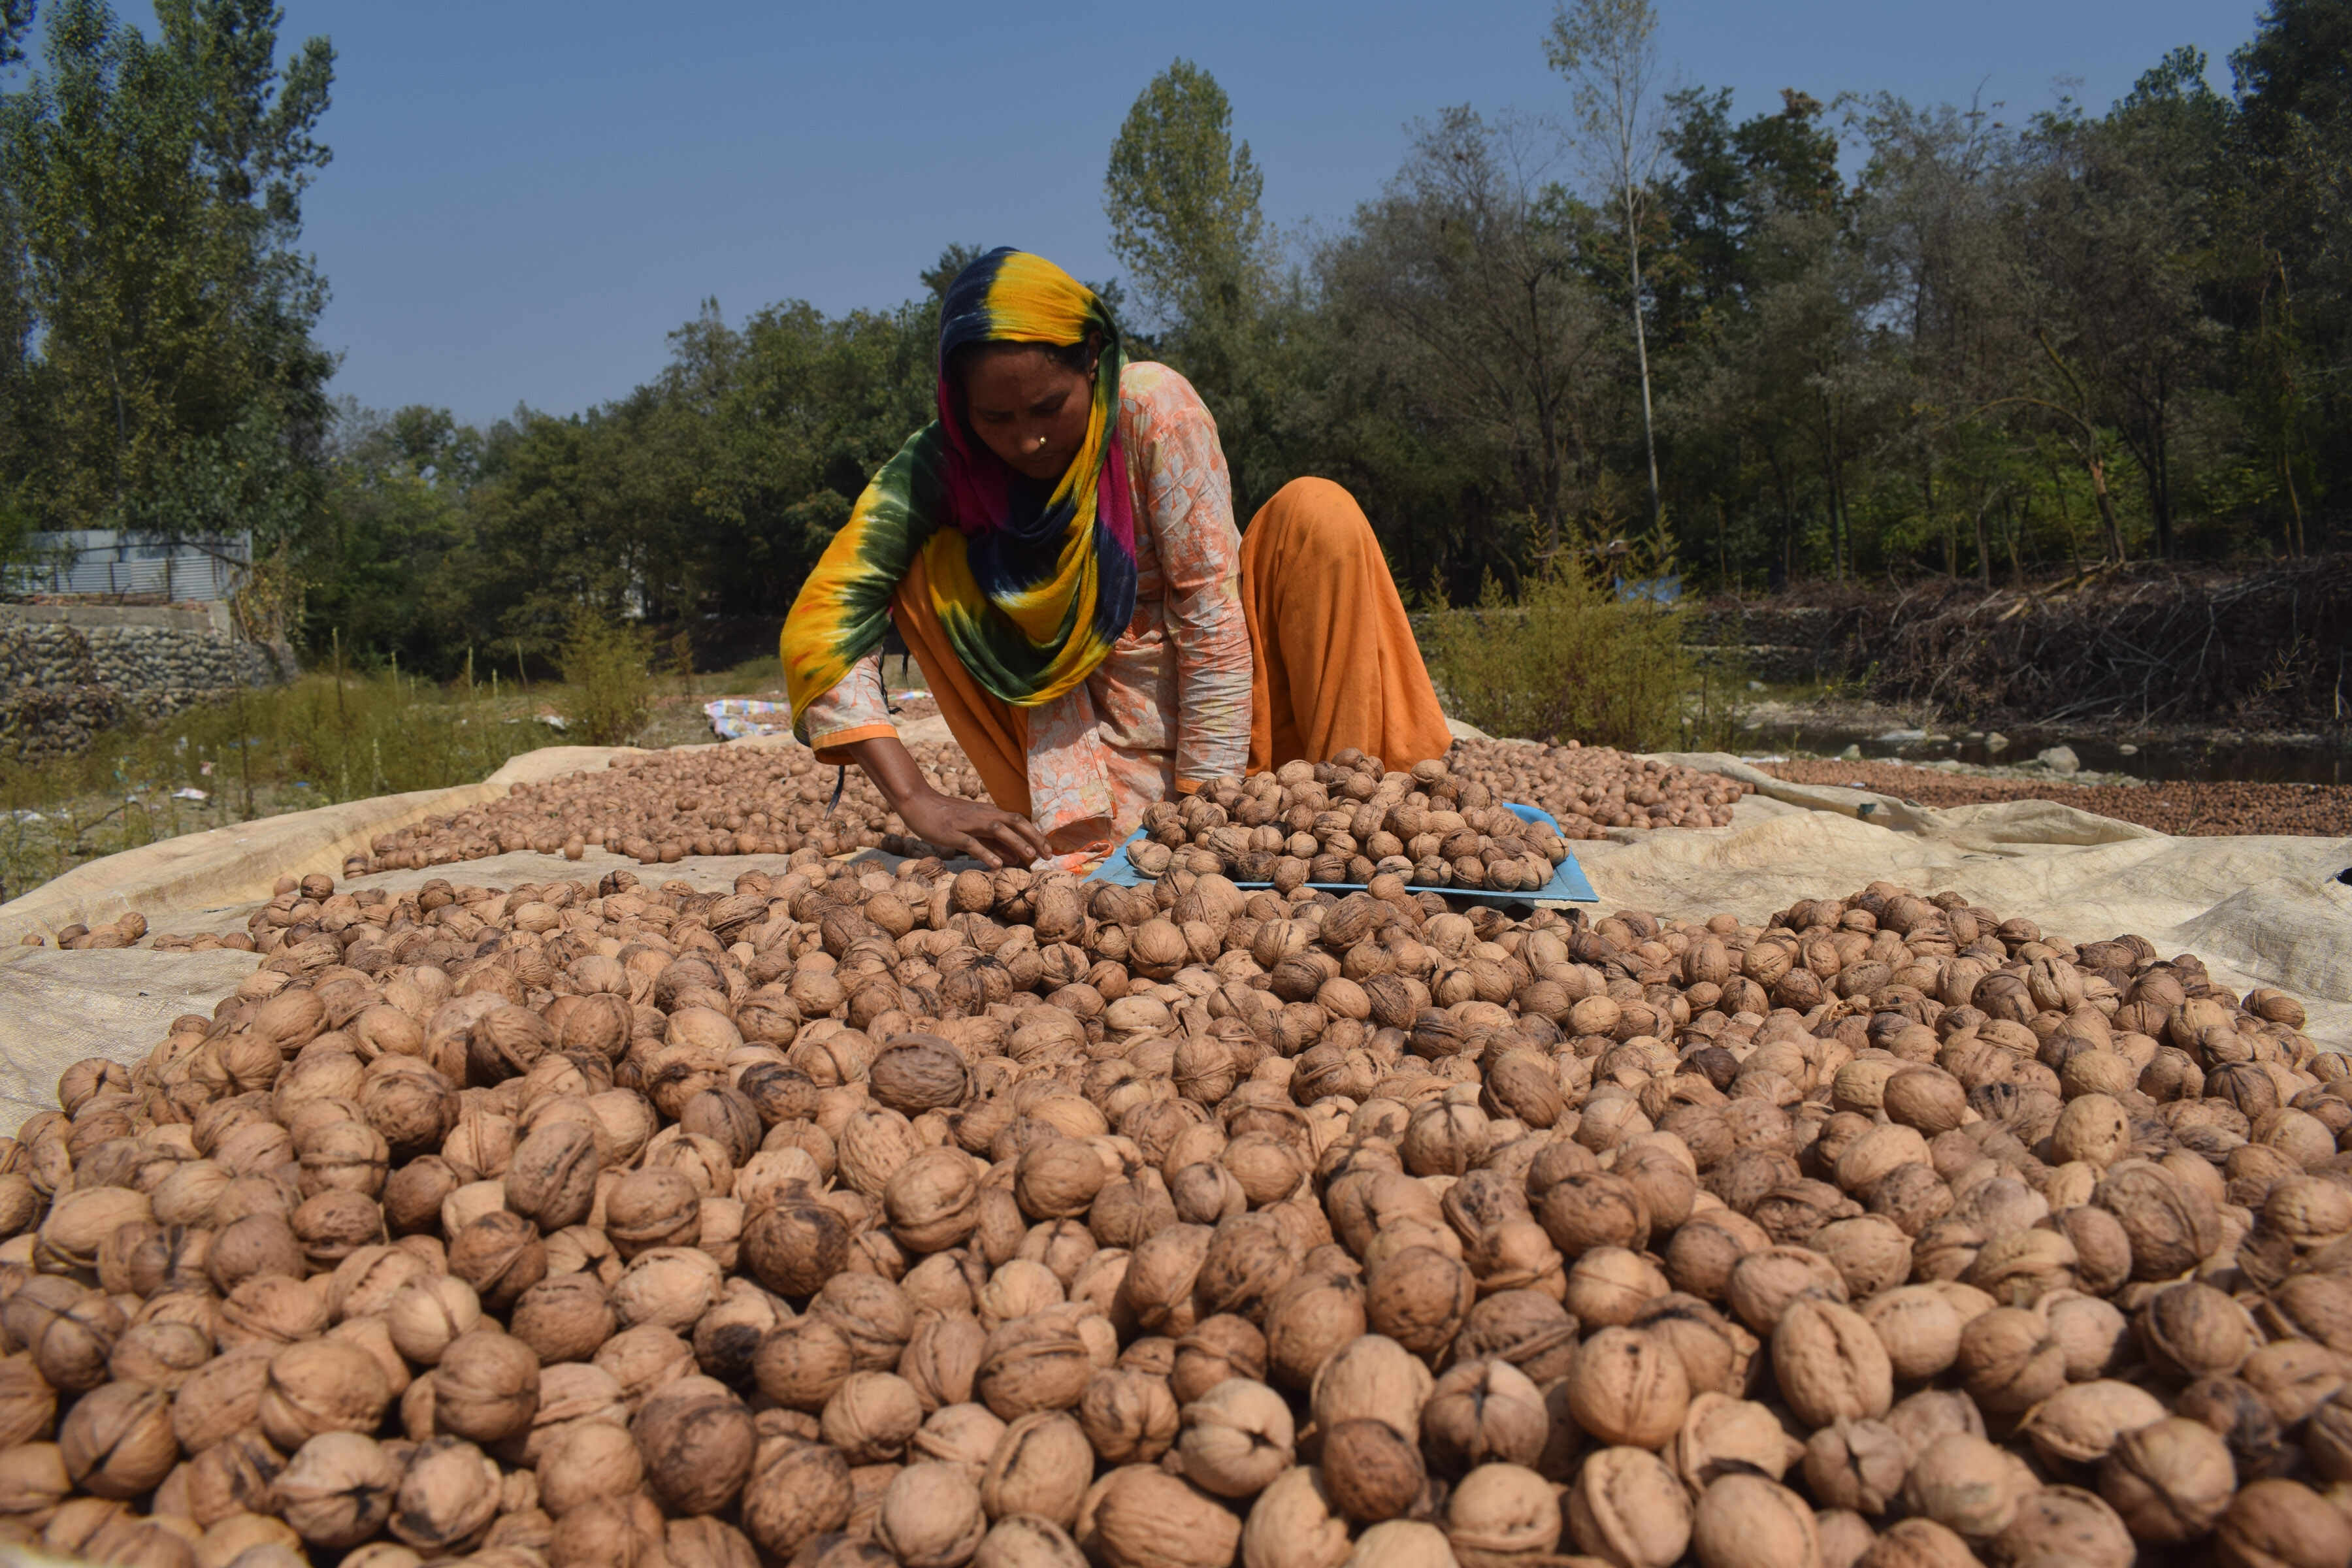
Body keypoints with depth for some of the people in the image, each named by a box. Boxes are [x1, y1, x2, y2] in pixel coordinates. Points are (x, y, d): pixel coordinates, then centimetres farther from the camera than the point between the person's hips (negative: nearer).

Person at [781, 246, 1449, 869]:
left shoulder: (1153, 405, -19)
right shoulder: (940, 464, -14)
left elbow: (1210, 608, -20)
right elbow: (819, 628, -22)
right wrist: (917, 800, -34)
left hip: (1230, 704, -1)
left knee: (1316, 511, -25)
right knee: (930, 567, -19)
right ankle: (1082, 826, -15)